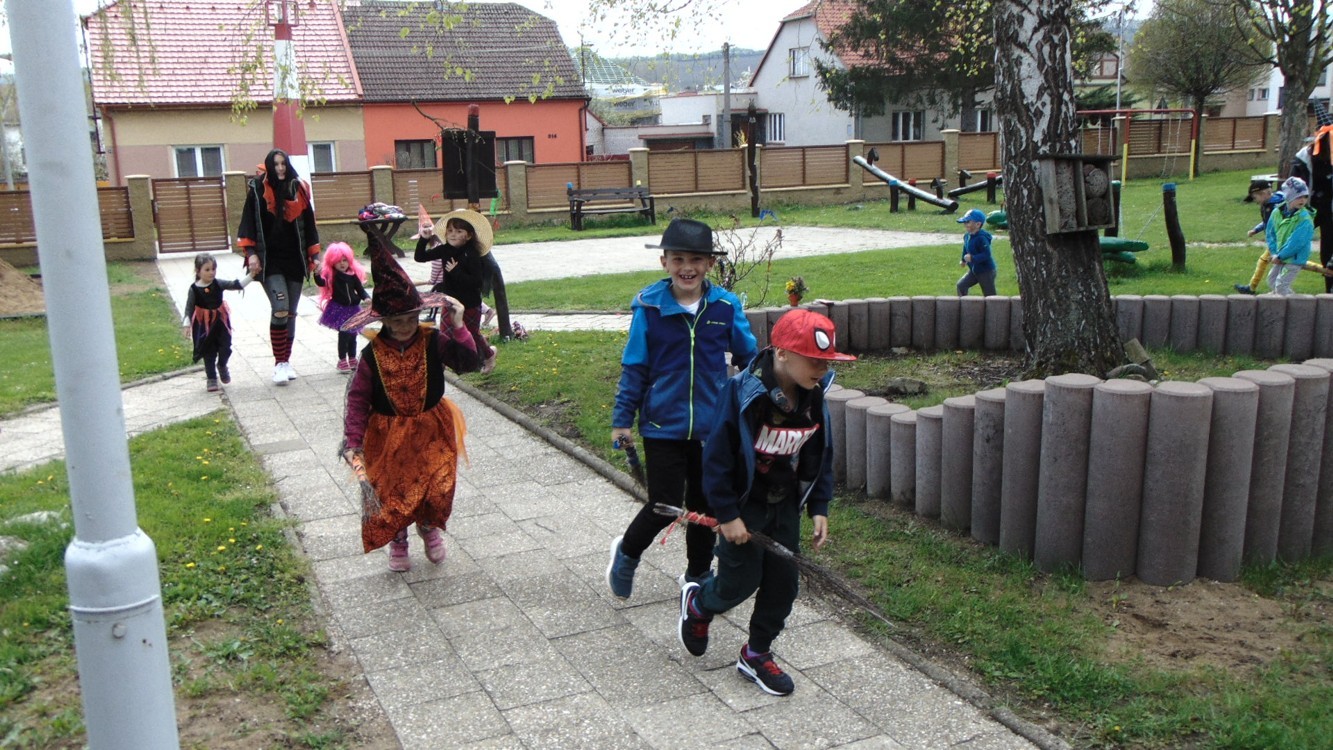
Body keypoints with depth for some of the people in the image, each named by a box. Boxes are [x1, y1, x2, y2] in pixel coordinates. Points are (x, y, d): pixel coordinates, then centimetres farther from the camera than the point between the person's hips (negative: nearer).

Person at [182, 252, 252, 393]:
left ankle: (222, 366, 34)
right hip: (204, 325, -2)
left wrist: (250, 275, -25)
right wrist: (187, 324, -8)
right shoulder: (194, 289, -10)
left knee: (225, 348, 2)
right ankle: (211, 379, 15)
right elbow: (189, 308, -4)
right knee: (209, 353, 5)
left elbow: (236, 284, -13)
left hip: (220, 321, 2)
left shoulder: (218, 284, -6)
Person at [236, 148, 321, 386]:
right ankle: (279, 364, -9)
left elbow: (309, 224, 12)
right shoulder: (258, 190, -2)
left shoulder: (298, 189, 7)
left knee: (291, 313, 8)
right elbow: (249, 222, -3)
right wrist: (251, 253, -12)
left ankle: (286, 361, 19)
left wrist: (314, 255, 9)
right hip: (270, 259, -4)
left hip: (295, 259, 4)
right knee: (280, 309, -17)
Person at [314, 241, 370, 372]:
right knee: (344, 334, -8)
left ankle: (352, 360, 27)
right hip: (339, 309, -4)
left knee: (352, 334, 13)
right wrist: (317, 274, -43)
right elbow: (321, 283, -24)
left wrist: (366, 298, -11)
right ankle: (342, 361, 4)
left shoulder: (353, 275, 3)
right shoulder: (331, 276, -8)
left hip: (352, 309, 4)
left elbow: (360, 289, 6)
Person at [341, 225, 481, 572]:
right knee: (390, 490, 7)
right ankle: (397, 542, 35)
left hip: (431, 430, 1)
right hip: (387, 435, 0)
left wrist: (458, 328, -31)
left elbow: (469, 362, -20)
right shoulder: (373, 354, -12)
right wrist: (353, 442, -15)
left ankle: (430, 527, 35)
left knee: (438, 485, 0)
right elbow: (357, 399, -10)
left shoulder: (433, 341, -10)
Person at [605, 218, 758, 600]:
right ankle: (626, 552, 30)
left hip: (712, 425, 3)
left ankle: (698, 575, 38)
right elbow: (634, 367, -2)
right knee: (664, 507, -1)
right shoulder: (649, 307, -9)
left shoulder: (725, 306, -4)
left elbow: (748, 358, 9)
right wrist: (622, 419, 0)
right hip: (662, 425, -2)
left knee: (705, 505, 15)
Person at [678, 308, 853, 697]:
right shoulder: (743, 392, -25)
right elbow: (717, 456, -19)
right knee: (741, 582, 2)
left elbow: (821, 454, 7)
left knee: (783, 583, 9)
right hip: (745, 505, -6)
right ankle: (697, 604, 36)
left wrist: (819, 508, 5)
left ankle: (756, 655, 29)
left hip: (786, 505, 6)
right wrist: (727, 515, -16)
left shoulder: (813, 396, -6)